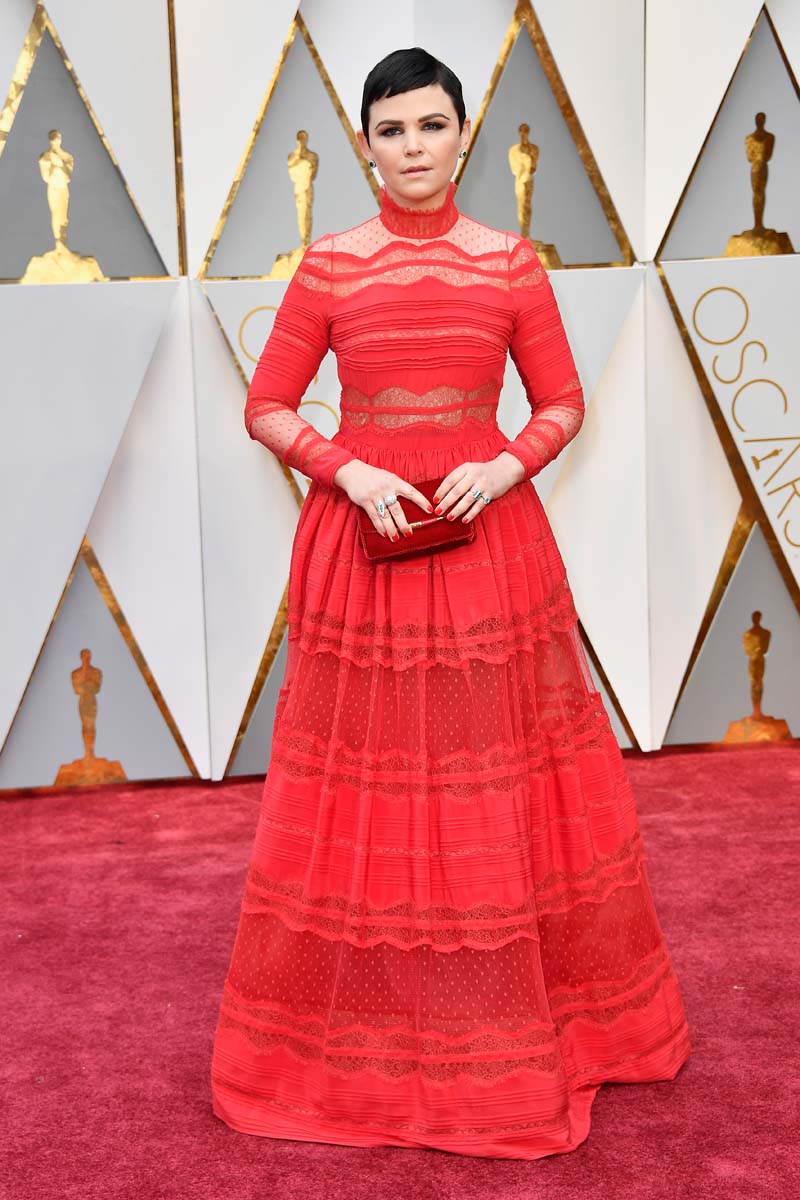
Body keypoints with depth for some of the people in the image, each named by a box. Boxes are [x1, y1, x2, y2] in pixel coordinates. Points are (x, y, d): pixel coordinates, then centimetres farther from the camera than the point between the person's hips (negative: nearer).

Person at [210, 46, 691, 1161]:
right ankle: (358, 1025, 24)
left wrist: (507, 467, -10)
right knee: (368, 774, 5)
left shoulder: (511, 262, 5)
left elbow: (562, 402, 8)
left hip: (488, 526, 1)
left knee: (499, 778, 7)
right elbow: (267, 407, 4)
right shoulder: (327, 266, 3)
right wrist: (350, 471, -12)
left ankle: (525, 1016, 27)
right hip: (362, 527, 0)